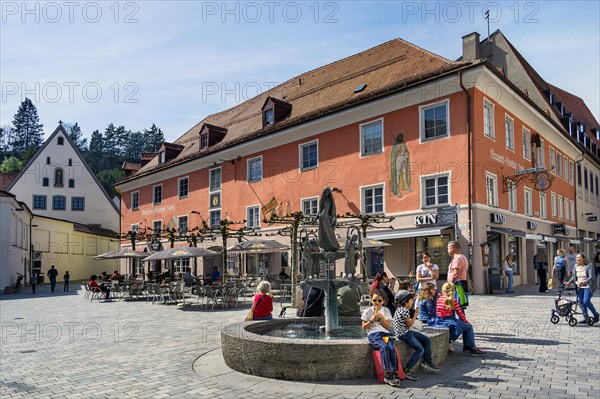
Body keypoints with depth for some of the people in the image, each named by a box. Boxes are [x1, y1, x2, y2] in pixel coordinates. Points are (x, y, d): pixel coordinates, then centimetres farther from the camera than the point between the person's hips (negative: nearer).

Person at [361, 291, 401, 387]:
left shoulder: (386, 310, 14)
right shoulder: (368, 311, 8)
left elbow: (387, 327, 8)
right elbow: (364, 327, 6)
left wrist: (382, 317, -6)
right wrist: (372, 320, -8)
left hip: (385, 333, 3)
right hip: (373, 334, -3)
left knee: (392, 348, -29)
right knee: (384, 347, -33)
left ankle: (394, 374, -30)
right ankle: (387, 375, -34)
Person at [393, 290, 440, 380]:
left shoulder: (403, 309, 9)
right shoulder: (404, 310, -21)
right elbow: (409, 324, -15)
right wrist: (415, 315, -8)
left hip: (408, 332, 11)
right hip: (403, 334, -11)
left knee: (426, 340, 12)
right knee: (420, 350, -17)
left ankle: (428, 362, 20)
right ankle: (406, 370, -14)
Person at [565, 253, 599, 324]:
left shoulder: (589, 266, -11)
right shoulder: (576, 267, 6)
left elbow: (591, 277, -22)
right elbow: (574, 277, 15)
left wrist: (584, 282, -38)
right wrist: (569, 282, -1)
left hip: (589, 286, -6)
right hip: (580, 287, 6)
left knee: (586, 301, -16)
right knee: (581, 302, 2)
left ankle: (596, 315, 5)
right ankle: (586, 318, 13)